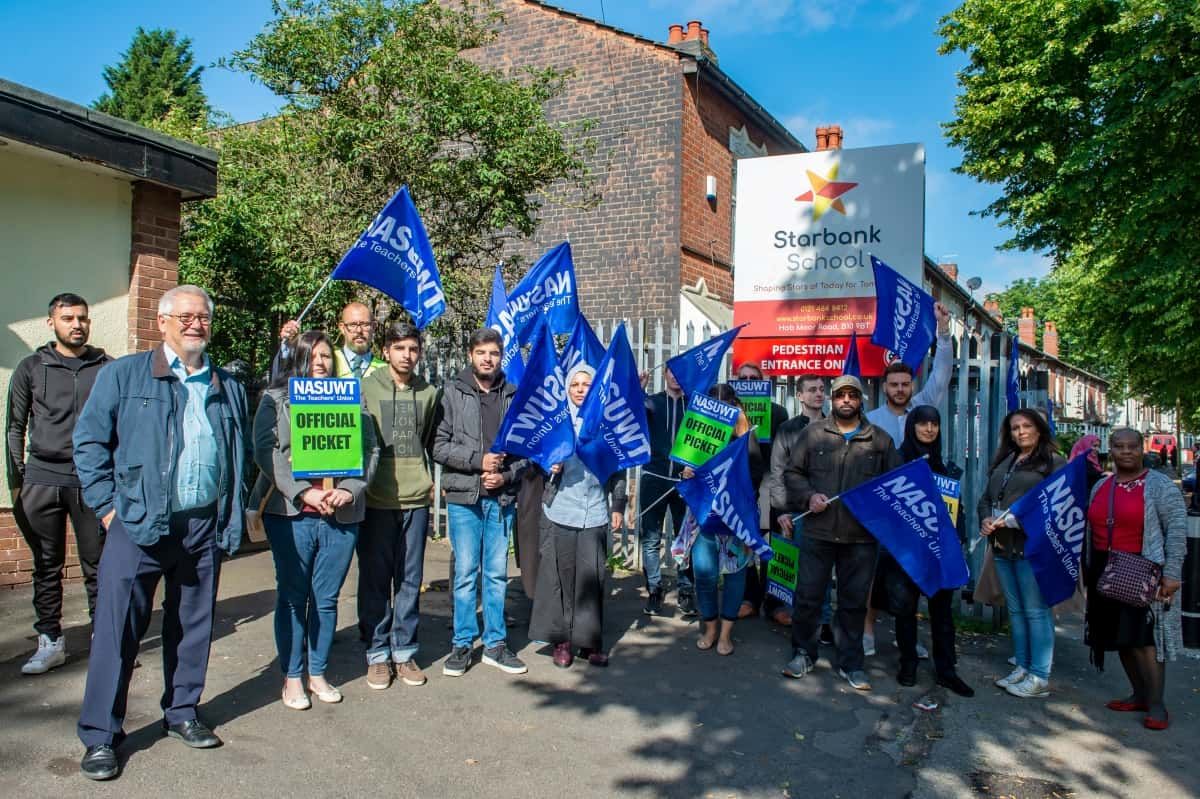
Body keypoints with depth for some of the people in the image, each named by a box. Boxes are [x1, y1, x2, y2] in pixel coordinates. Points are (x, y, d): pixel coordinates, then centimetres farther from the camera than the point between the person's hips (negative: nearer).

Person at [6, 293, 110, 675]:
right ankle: (50, 641, 19)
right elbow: (15, 428, 9)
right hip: (42, 479, 1)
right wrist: (16, 483, 2)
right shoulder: (31, 368, 6)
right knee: (47, 566, 8)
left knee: (97, 565, 2)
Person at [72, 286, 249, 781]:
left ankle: (181, 714, 28)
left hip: (204, 526, 4)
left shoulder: (227, 388, 12)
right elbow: (88, 440, 1)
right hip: (138, 523, -3)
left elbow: (239, 456, 16)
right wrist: (107, 505, -5)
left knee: (193, 626, 13)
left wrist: (234, 516, 9)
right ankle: (100, 735, 12)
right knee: (117, 628, -1)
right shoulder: (123, 375, 1)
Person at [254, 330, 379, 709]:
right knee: (293, 596, 5)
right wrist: (303, 492, -14)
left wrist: (349, 490, -7)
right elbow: (267, 450, -5)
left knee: (327, 598, 8)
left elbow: (371, 449, 8)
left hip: (342, 515, 2)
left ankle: (317, 673, 22)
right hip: (290, 512, -2)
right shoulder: (276, 398, 6)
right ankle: (292, 677, 17)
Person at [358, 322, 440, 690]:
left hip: (416, 498, 3)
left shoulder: (429, 393, 9)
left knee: (410, 580, 8)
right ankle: (377, 655, 16)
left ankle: (404, 652, 19)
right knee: (375, 580, 4)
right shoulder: (366, 388, 0)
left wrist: (432, 479, 10)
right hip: (376, 498, -2)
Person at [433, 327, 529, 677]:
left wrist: (507, 475, -7)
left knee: (497, 572, 10)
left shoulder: (514, 395, 5)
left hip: (502, 497, 2)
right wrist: (478, 460, -13)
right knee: (465, 572, 4)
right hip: (464, 495, -2)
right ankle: (462, 644, 17)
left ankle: (495, 644, 21)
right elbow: (439, 445, -5)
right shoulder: (453, 392, -1)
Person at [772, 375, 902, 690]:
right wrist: (809, 496, -8)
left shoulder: (880, 439, 7)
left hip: (861, 536, 1)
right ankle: (803, 653, 25)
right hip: (817, 532, 0)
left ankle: (850, 663, 24)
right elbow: (791, 472, 8)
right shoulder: (813, 434, 5)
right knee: (807, 596, 6)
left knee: (854, 601, 9)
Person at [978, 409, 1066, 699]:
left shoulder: (1054, 463, -4)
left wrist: (1015, 520, -18)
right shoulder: (1002, 462, 18)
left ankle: (1039, 678, 5)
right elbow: (985, 498, 19)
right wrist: (985, 519, -2)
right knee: (1015, 610, 14)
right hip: (1002, 546, 7)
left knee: (1036, 611, -3)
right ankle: (1022, 668, 24)